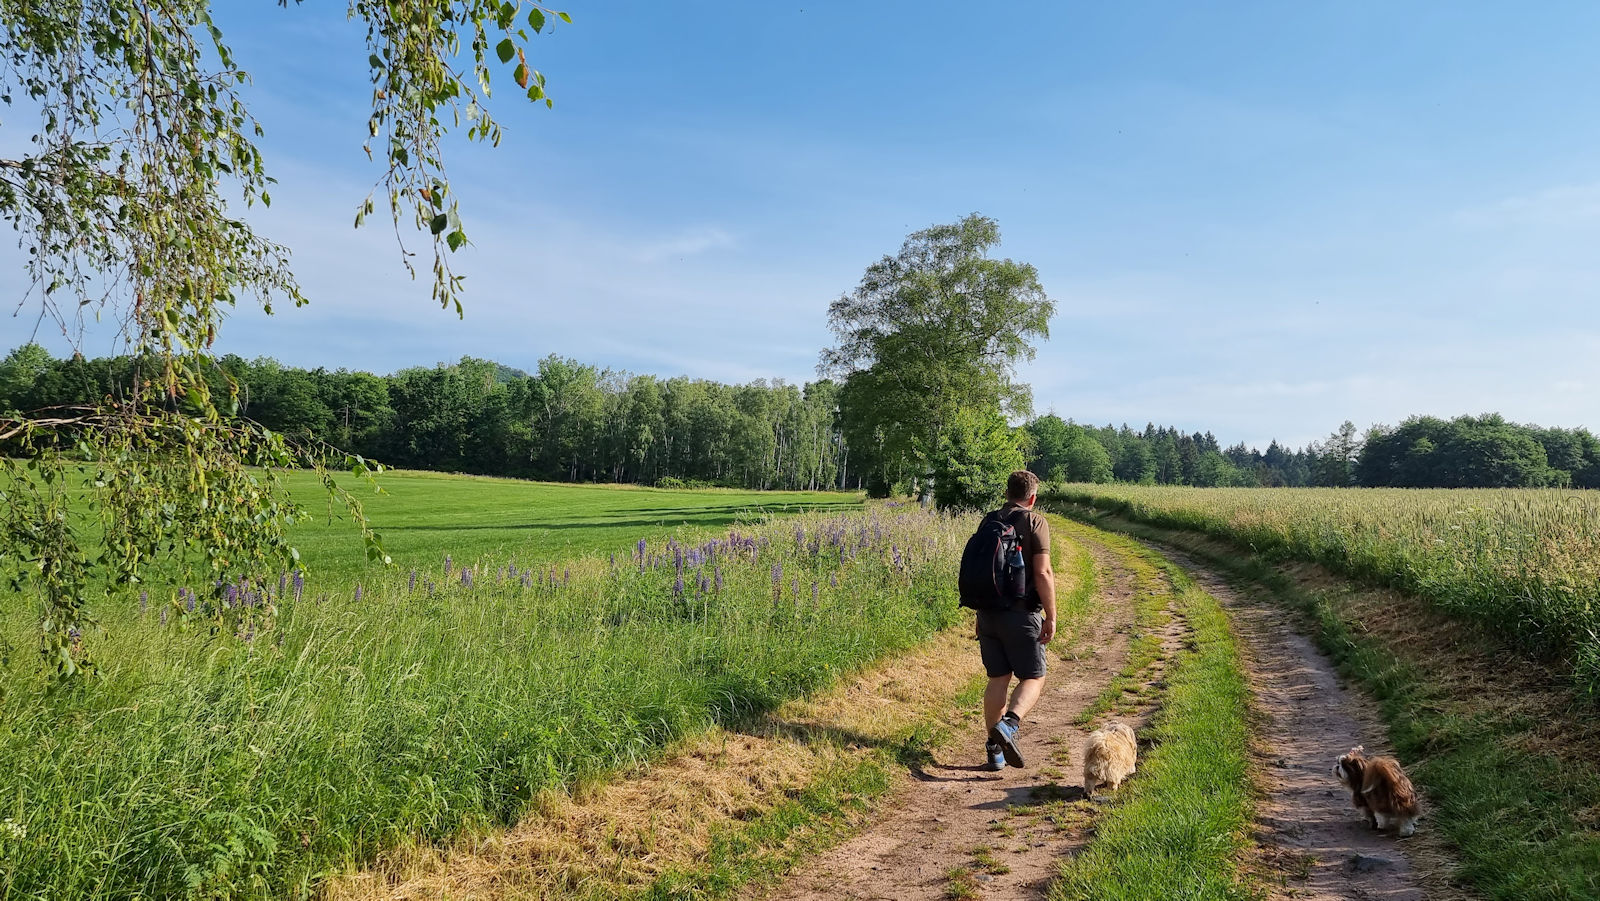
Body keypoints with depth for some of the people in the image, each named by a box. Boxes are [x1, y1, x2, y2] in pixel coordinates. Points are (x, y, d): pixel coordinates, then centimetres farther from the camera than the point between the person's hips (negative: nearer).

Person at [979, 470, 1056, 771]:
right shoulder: (1035, 522, -7)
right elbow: (1043, 573, -15)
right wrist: (1051, 616, -9)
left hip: (987, 613, 5)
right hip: (1022, 614, -5)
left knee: (997, 679, 11)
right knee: (1033, 678, 5)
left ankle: (995, 751, 11)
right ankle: (1008, 724, -20)